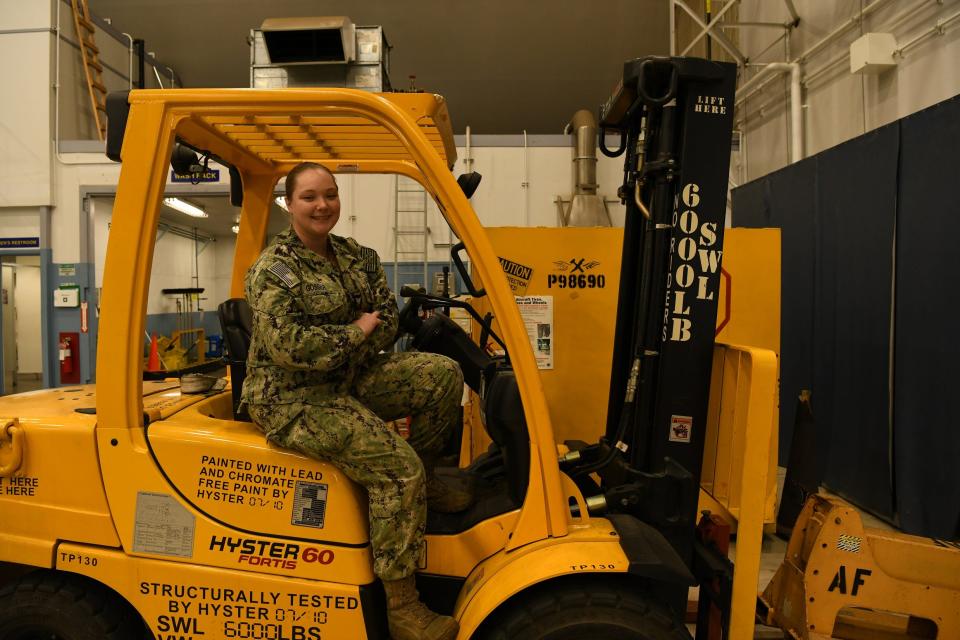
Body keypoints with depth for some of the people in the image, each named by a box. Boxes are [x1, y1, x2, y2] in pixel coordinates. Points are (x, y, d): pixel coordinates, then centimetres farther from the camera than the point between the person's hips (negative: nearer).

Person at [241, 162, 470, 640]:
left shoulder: (356, 257, 8)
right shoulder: (275, 269, -14)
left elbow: (388, 317, 4)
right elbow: (286, 346, -25)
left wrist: (345, 350, -12)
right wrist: (356, 332, -15)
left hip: (349, 379, 8)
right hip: (295, 398, -7)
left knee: (442, 374, -8)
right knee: (397, 467, -22)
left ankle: (423, 482, 11)